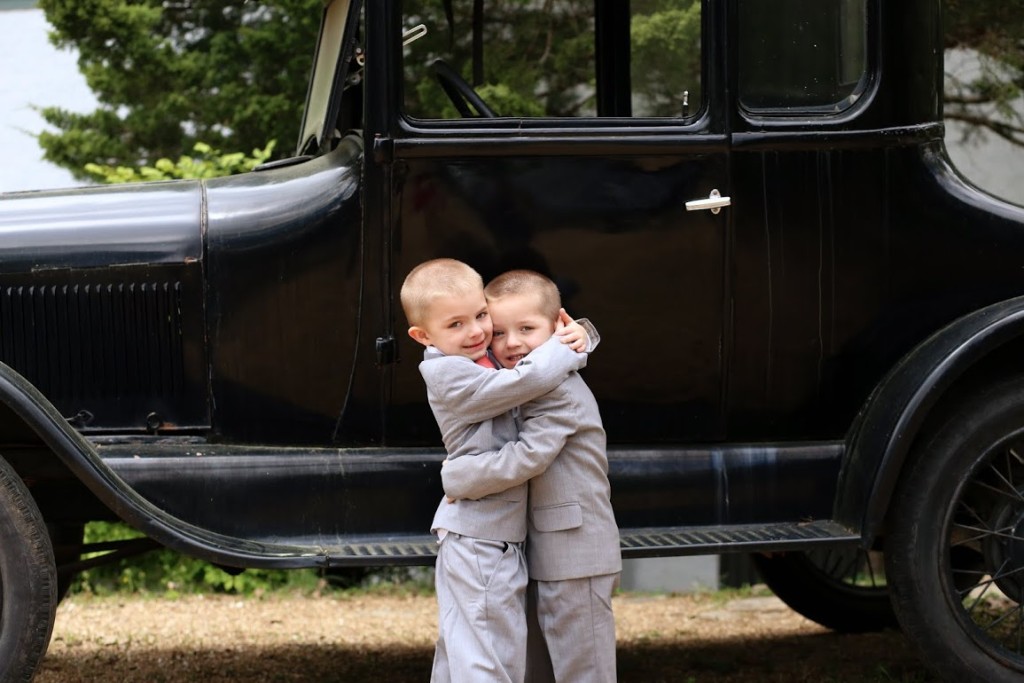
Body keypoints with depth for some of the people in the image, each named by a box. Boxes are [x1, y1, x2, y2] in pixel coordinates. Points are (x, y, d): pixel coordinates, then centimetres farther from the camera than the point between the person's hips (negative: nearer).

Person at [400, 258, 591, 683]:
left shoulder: (478, 363, 11)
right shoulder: (451, 376, -18)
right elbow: (526, 381, -28)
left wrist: (576, 334, 0)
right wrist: (567, 348, -11)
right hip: (481, 542, -10)